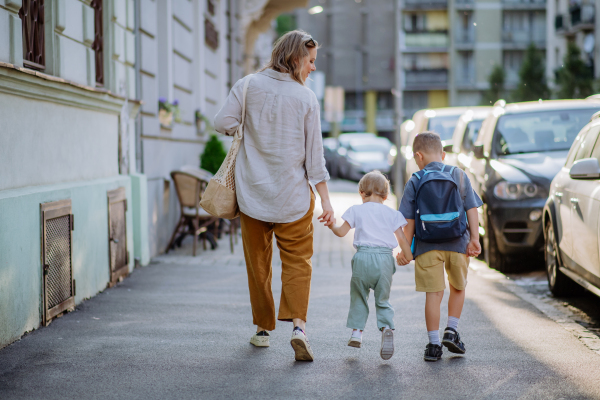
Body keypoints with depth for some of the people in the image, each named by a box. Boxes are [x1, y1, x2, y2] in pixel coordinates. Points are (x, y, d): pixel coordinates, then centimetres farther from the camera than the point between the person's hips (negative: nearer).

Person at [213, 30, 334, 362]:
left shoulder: (247, 86, -2)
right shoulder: (306, 98, -4)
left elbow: (223, 124, -9)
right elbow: (315, 154, -3)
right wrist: (325, 199, 2)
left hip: (253, 192, 1)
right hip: (293, 196, -1)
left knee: (258, 262, 14)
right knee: (297, 262, 6)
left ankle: (263, 329, 21)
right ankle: (298, 325, -13)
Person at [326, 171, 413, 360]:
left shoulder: (356, 210, 8)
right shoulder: (392, 213, 11)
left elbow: (342, 232, 7)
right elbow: (401, 238, 6)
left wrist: (332, 226, 26)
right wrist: (409, 257, 14)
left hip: (363, 257, -1)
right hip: (385, 258, 1)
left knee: (359, 295, 15)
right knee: (383, 300, 9)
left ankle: (356, 331, 11)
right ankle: (387, 327, -14)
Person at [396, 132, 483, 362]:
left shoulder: (415, 182, 0)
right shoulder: (459, 176, 5)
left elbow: (409, 220, -1)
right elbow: (472, 209, 1)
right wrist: (474, 239, 3)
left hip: (427, 246, -1)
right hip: (457, 243, 1)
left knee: (434, 293, 2)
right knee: (458, 288, 21)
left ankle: (434, 344, 3)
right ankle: (451, 331, 14)